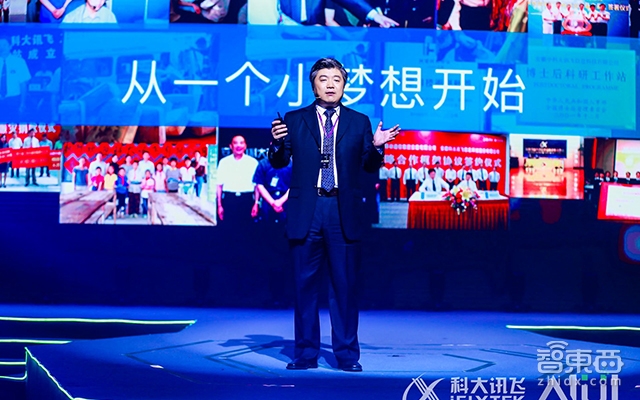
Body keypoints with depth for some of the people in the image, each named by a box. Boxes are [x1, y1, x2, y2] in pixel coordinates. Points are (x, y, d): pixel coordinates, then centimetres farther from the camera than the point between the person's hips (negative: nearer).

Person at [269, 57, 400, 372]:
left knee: (345, 285, 3)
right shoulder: (294, 120, 8)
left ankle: (347, 354, 12)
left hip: (344, 213, 0)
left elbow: (369, 167, 8)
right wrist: (277, 142, -15)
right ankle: (305, 354, 14)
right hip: (306, 211, 0)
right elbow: (279, 163, 4)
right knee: (305, 285, 5)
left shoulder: (359, 122, 8)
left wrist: (377, 147, -12)